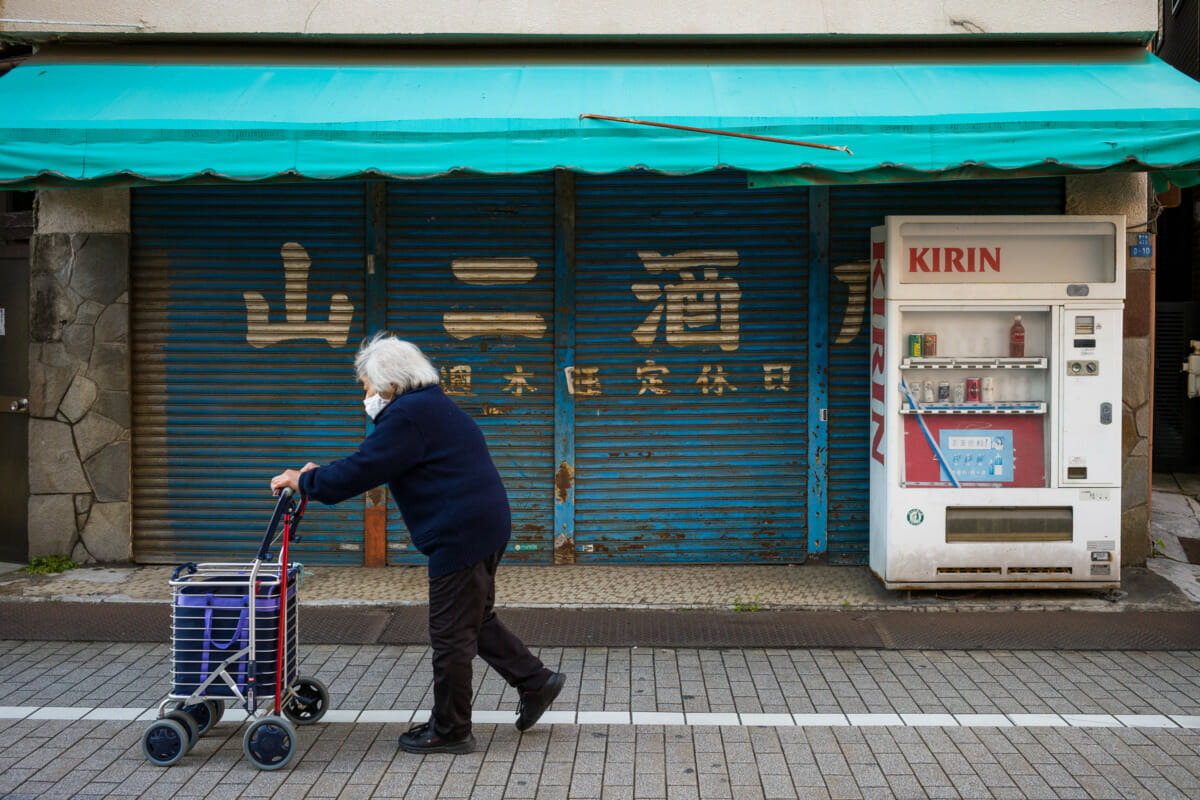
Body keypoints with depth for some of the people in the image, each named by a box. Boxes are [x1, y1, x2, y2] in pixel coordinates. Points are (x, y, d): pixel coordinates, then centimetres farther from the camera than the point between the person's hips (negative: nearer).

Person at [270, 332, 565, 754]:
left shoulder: (406, 417, -14)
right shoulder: (431, 405, 19)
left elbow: (358, 473, -17)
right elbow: (372, 462, 27)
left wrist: (303, 481, -4)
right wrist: (321, 475, 22)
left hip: (460, 536, -11)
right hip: (486, 527, 11)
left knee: (450, 634, 1)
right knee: (476, 620, 22)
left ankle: (449, 731, 12)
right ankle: (536, 680, 25)